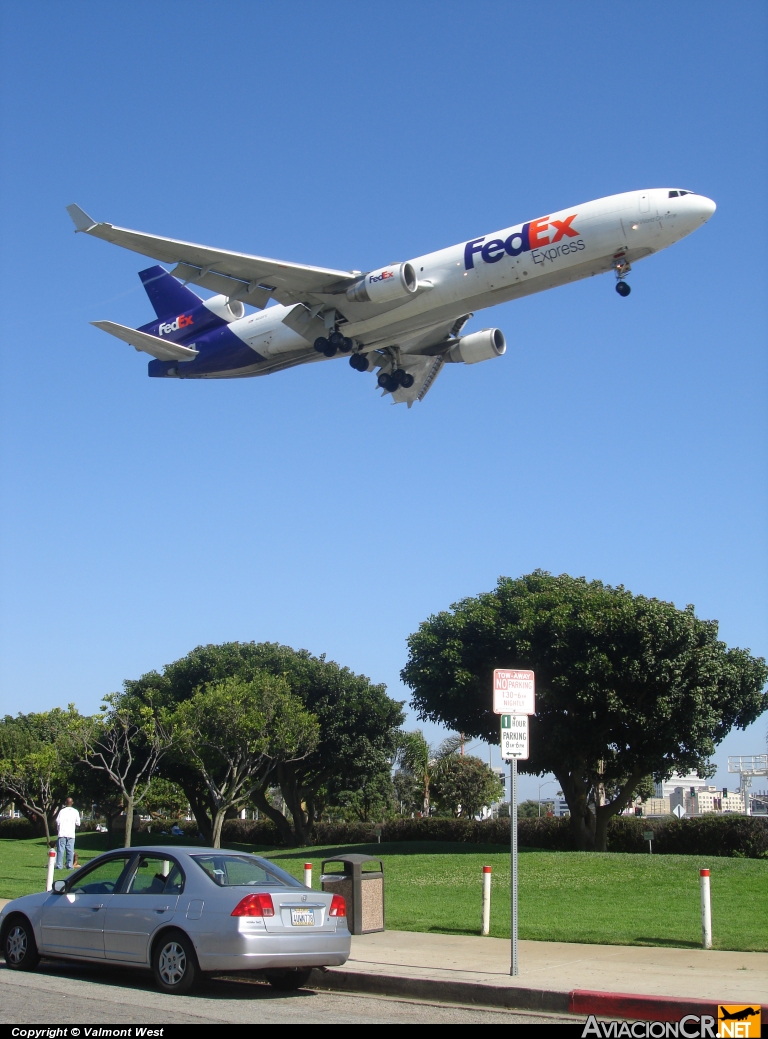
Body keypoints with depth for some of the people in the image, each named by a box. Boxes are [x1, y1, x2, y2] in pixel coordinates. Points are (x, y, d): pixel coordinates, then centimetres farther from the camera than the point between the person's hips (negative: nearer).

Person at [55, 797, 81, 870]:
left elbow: (58, 821, -11)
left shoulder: (62, 811, -7)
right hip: (71, 834, 2)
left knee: (60, 850, 1)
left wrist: (58, 828, 8)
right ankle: (70, 865, 2)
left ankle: (59, 865, -1)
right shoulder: (75, 812, 3)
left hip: (62, 834, -2)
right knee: (70, 850, 5)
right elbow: (78, 823, 7)